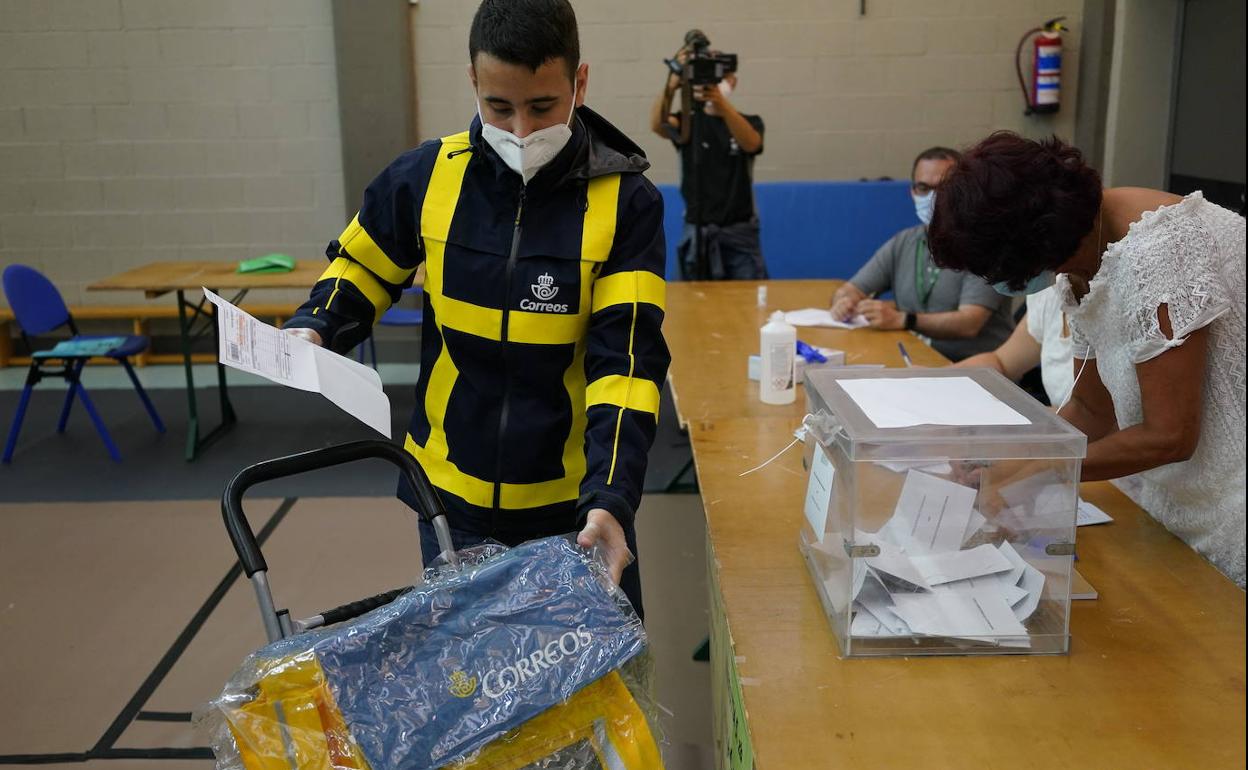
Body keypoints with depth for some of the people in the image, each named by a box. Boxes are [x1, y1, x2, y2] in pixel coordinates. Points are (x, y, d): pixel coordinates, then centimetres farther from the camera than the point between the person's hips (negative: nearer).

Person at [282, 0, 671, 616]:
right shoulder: (427, 176, -6)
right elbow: (359, 269, 12)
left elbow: (626, 358, -18)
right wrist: (312, 331, -8)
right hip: (452, 496, 2)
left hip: (574, 504, -1)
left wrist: (610, 498, -28)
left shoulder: (626, 202, -12)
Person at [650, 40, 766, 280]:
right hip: (697, 231, 0)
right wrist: (672, 83, -36)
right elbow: (657, 124, -18)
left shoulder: (750, 123, 5)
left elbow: (750, 144, -20)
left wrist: (722, 104, -38)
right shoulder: (688, 121, 4)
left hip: (740, 232, 0)